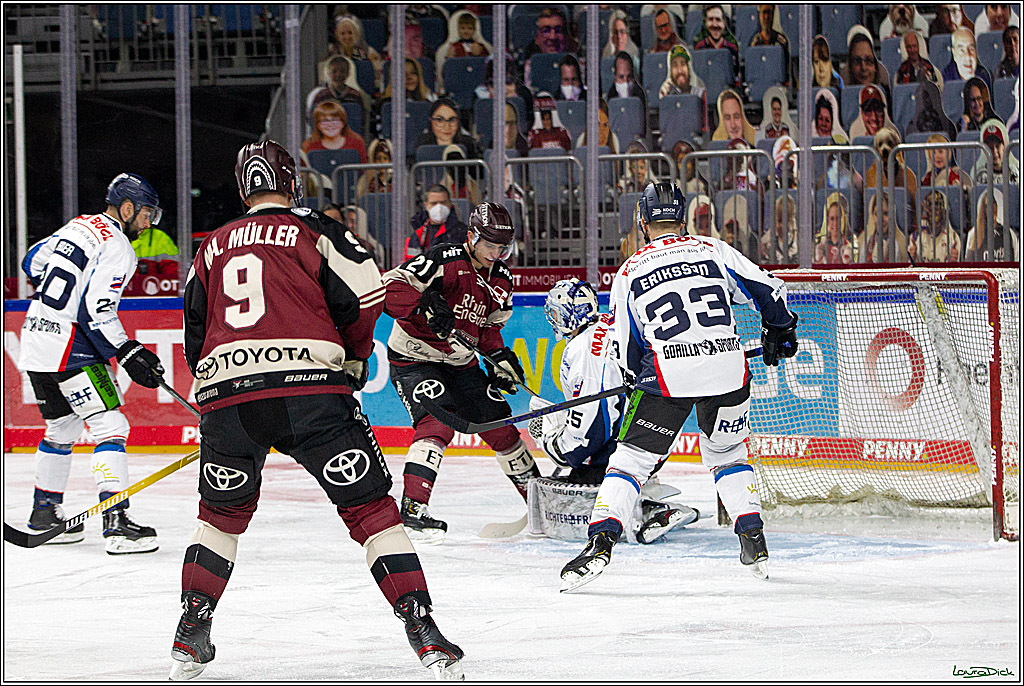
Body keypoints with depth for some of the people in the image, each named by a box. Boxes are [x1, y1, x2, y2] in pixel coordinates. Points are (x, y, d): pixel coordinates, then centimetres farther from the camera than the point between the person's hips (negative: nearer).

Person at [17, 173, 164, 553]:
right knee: (109, 426, -10)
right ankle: (116, 522, -20)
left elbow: (32, 262, 26)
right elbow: (95, 313, -21)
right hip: (68, 350, -9)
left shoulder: (78, 226, 14)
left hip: (35, 336, 9)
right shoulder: (116, 248, -13)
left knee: (62, 426, 23)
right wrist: (128, 354, -16)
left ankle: (44, 512, 32)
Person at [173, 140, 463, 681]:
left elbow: (194, 336, 22)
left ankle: (191, 635, 19)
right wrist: (354, 356, 16)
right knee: (369, 507, 4)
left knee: (222, 513, 25)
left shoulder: (214, 246, 24)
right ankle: (421, 629, -5)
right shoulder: (314, 230, 12)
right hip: (311, 388, -3)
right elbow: (364, 292, 0)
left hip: (224, 393, 3)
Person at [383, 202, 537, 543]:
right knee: (437, 424, -27)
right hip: (414, 358, -7)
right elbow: (390, 287, -27)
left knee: (500, 427, 9)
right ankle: (412, 508, -28)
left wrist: (499, 356, -3)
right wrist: (424, 307, -41)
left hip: (460, 362, 7)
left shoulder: (501, 279, 4)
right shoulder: (444, 261, -21)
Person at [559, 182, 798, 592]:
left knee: (631, 458, 6)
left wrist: (637, 376, 31)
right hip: (728, 370, 2)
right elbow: (768, 291, 14)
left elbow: (626, 351, 11)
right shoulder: (714, 251, 12)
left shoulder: (629, 272, 9)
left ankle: (601, 539, -9)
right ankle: (754, 542, 17)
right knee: (726, 454, 24)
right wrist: (779, 331, 32)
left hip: (667, 375, -2)